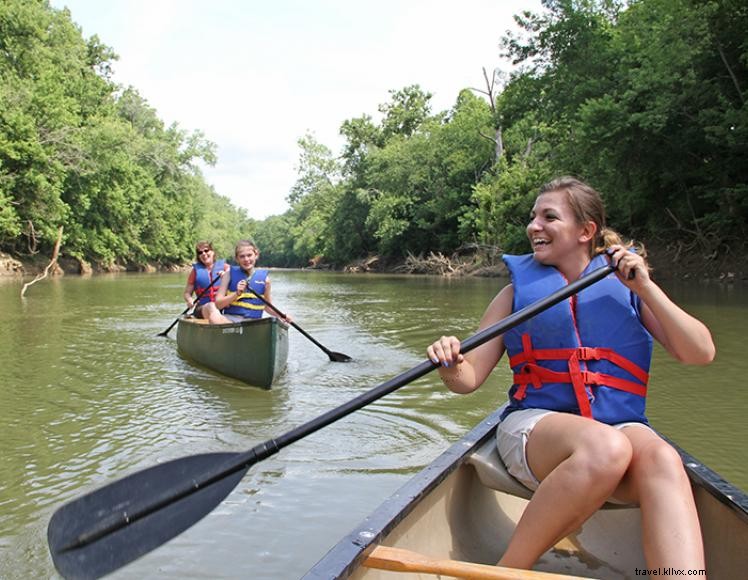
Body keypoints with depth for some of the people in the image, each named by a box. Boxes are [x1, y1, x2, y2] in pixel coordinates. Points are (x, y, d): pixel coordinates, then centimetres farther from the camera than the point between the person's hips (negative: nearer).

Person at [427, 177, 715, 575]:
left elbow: (701, 354, 3)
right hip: (534, 424, -1)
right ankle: (507, 570, -22)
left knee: (662, 459, -33)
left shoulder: (625, 286, 11)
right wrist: (450, 365, -19)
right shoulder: (519, 290, 9)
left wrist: (645, 287, -5)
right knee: (605, 448, -34)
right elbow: (470, 377, 5)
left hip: (621, 425, 2)